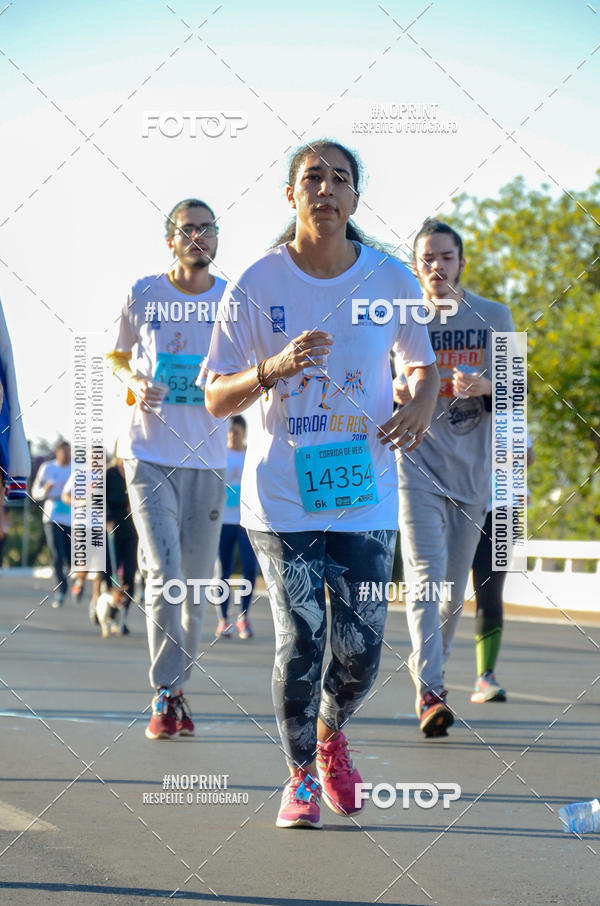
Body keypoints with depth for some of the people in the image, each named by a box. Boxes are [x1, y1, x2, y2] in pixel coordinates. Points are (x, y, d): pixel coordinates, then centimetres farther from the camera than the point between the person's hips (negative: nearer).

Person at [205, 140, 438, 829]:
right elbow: (215, 398, -3)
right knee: (299, 642, -7)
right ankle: (301, 777, 14)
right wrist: (273, 369, -22)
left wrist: (422, 405, -7)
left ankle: (331, 734, 32)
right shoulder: (255, 287, -4)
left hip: (365, 494, 2)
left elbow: (424, 364, 16)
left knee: (360, 649, -1)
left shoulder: (390, 280, 1)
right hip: (282, 494, -2)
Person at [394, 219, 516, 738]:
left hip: (472, 466, 2)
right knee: (425, 577, -15)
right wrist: (397, 391, -10)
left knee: (455, 585, 10)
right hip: (417, 464, -2)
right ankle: (430, 693, -21)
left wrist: (484, 386, -16)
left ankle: (425, 664, 32)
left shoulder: (494, 317, 7)